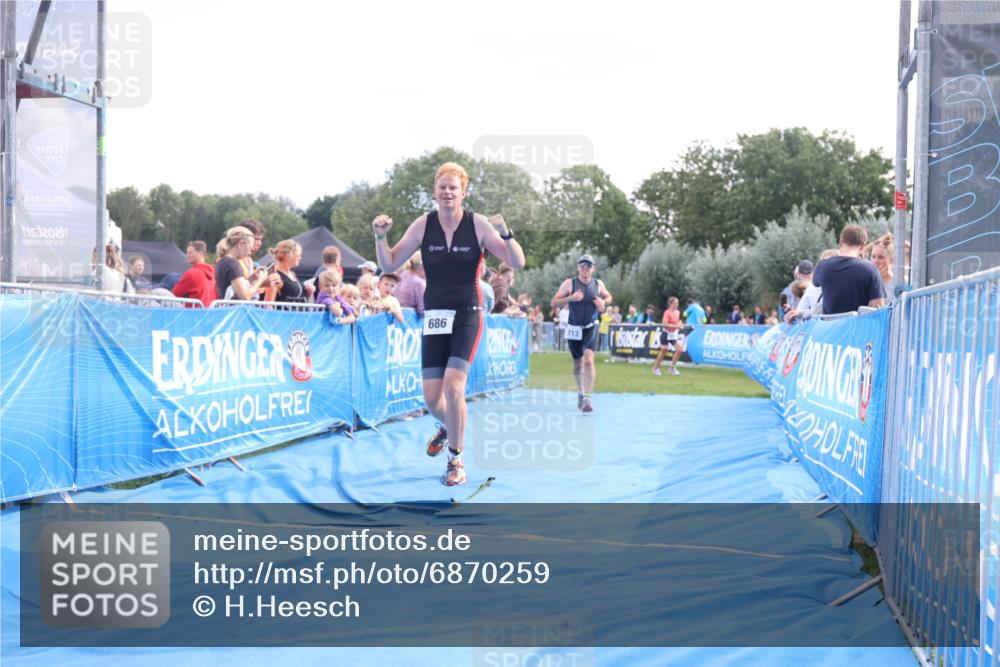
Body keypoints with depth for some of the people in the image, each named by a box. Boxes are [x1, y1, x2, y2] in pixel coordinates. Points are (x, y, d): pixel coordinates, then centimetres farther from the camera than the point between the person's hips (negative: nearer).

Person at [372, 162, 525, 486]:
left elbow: (517, 263, -10)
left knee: (453, 386, -18)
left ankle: (456, 460, 1)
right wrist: (380, 237, -15)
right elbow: (389, 264, 2)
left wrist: (505, 233, -27)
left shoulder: (478, 224, -7)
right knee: (431, 397, 2)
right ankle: (448, 427, 40)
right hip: (434, 317, 3)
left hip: (467, 315, -3)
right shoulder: (423, 225, -1)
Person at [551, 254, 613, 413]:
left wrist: (604, 302, -4)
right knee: (578, 363, 13)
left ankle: (588, 397, -23)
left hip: (591, 327, -1)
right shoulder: (569, 283, -6)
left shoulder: (598, 284, 0)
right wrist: (570, 298, -25)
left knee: (588, 358, -21)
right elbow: (554, 302, -9)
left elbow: (608, 296, 19)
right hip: (574, 328, 1)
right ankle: (580, 392, 36)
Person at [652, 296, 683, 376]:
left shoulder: (677, 312, 3)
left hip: (674, 334, 6)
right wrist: (675, 326, -31)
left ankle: (672, 367, 3)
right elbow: (665, 324, -29)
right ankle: (656, 368, 15)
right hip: (666, 334, -6)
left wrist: (679, 325, 3)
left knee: (679, 349, -10)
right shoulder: (667, 312, -18)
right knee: (663, 351, -2)